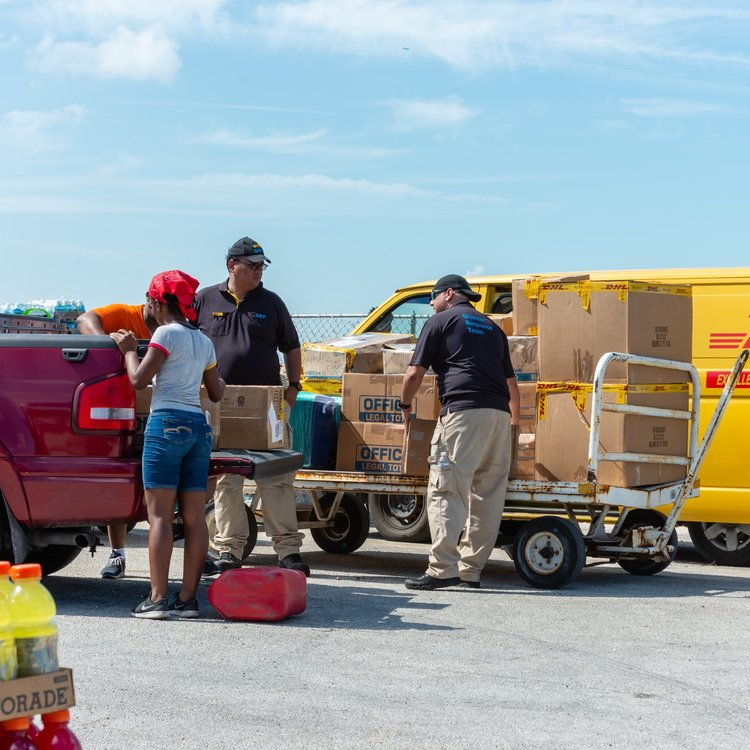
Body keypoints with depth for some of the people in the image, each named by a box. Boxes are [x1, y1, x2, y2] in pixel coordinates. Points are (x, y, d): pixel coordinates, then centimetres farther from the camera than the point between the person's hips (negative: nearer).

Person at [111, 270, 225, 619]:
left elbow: (139, 380, -6)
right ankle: (187, 598, 4)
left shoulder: (167, 333, -3)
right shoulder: (204, 341, 19)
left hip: (167, 423, -7)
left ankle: (157, 598, -11)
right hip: (199, 426, 7)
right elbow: (216, 393, 25)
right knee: (195, 518, 3)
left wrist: (129, 350, 11)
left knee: (160, 515, -7)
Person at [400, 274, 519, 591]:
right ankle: (471, 571, 10)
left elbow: (414, 374, 5)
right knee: (488, 495, 7)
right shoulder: (491, 327, 27)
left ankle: (443, 569, -15)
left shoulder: (441, 322, 10)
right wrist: (515, 420, 44)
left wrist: (405, 406, 22)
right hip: (499, 413, 7)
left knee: (446, 492, -8)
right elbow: (511, 383, 30)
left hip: (463, 411, -6)